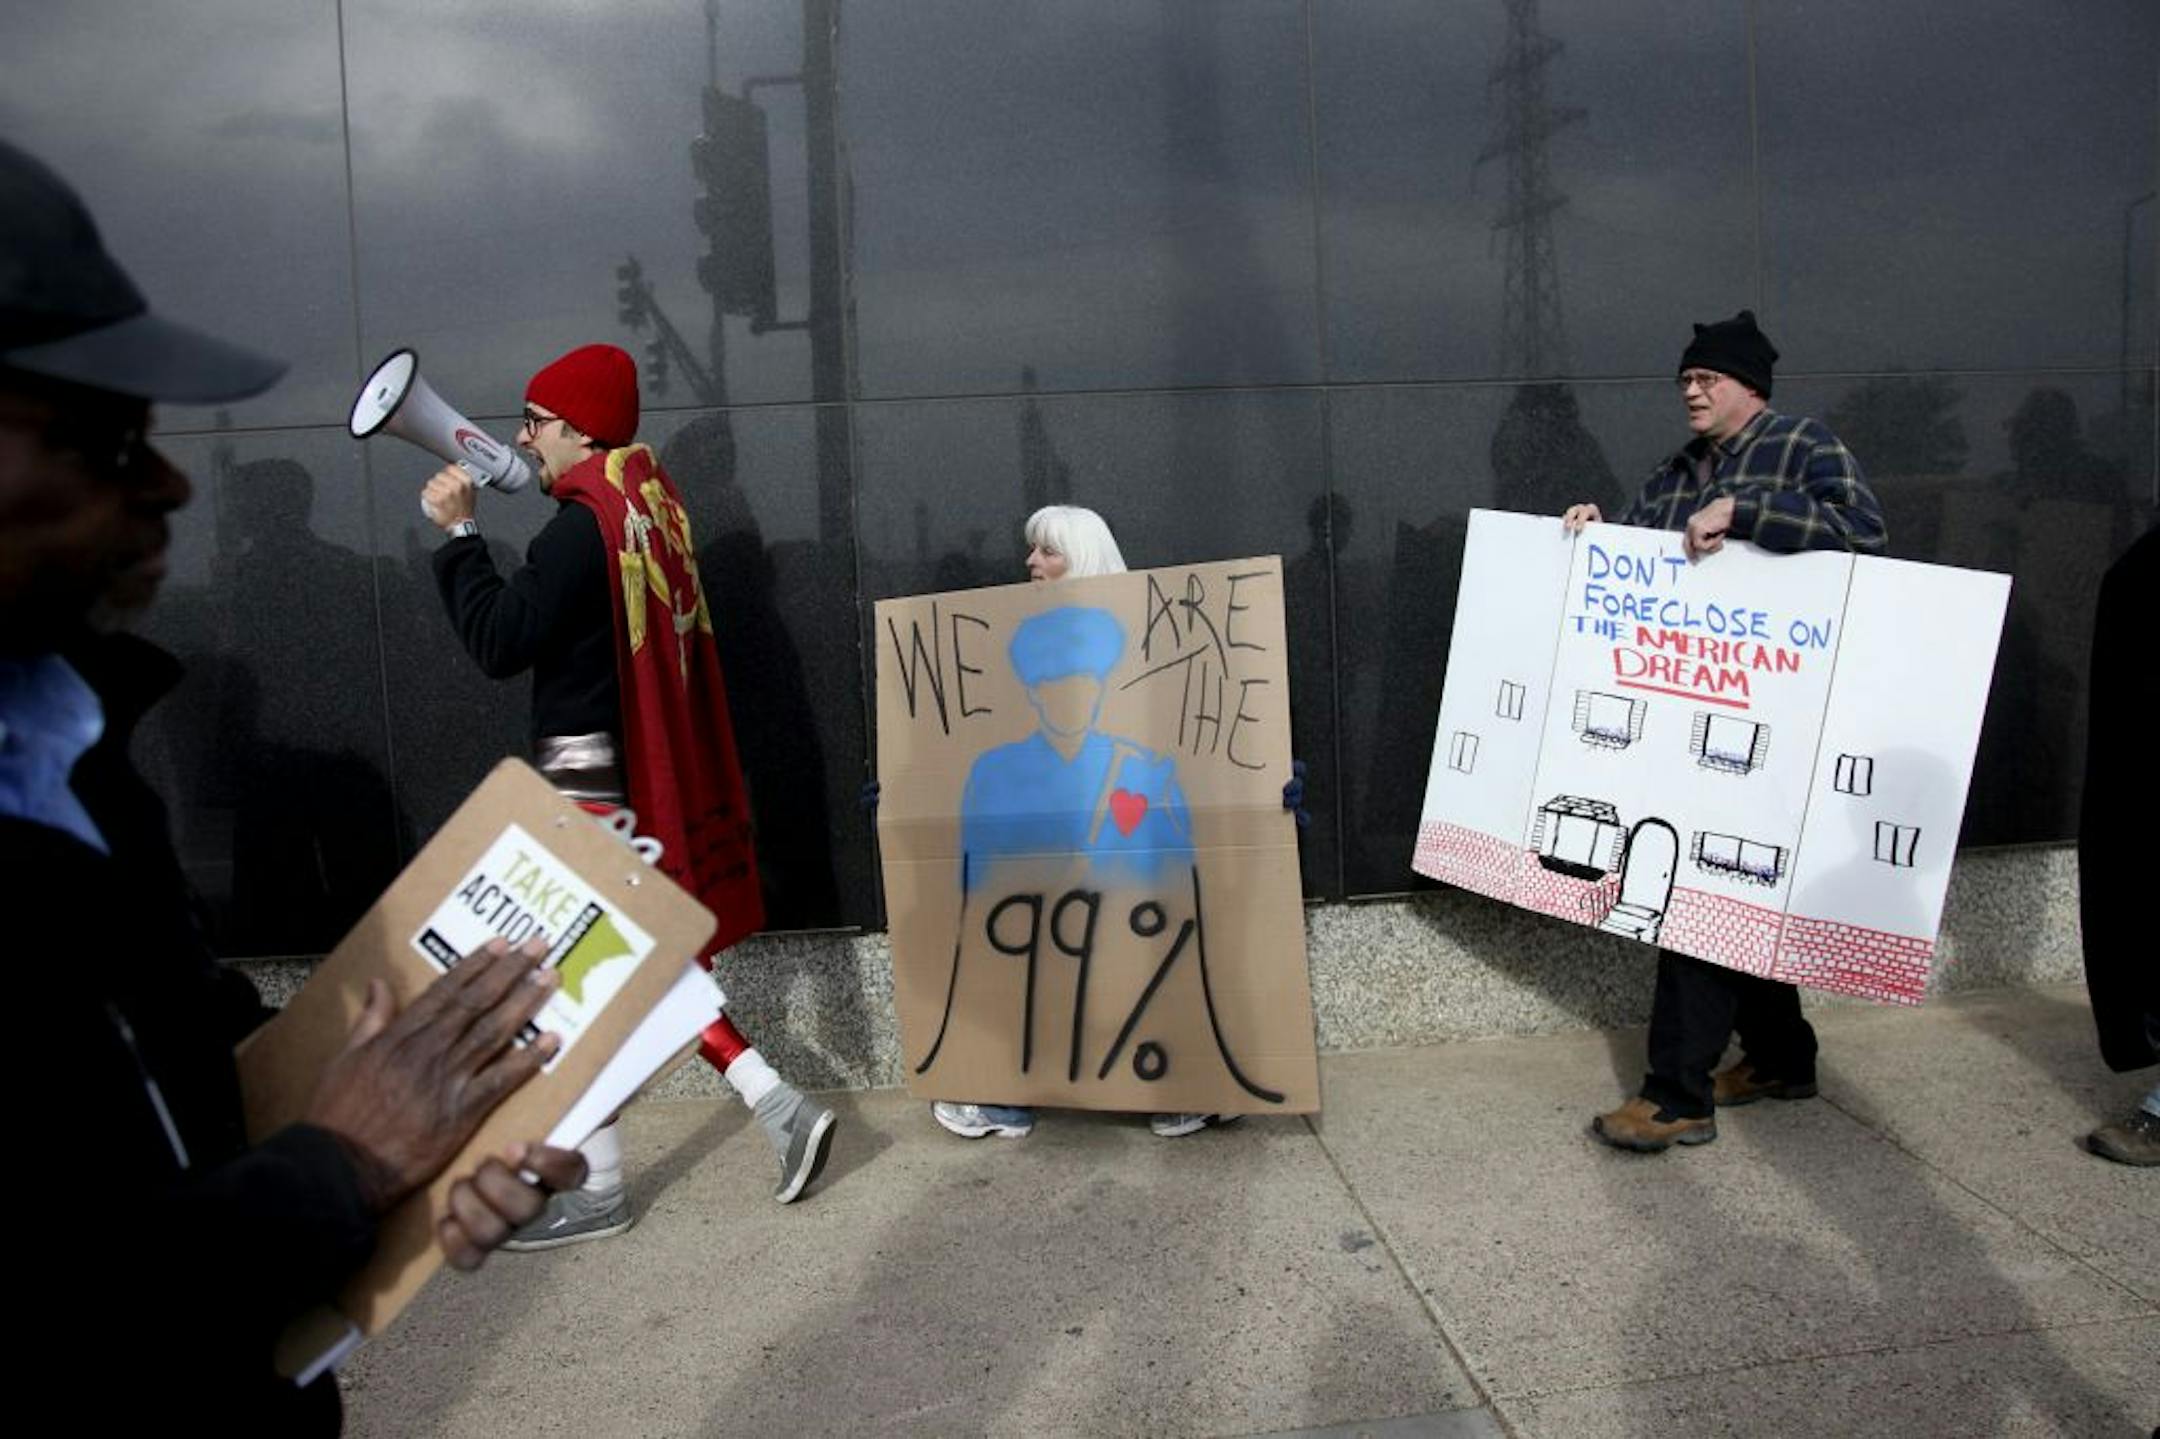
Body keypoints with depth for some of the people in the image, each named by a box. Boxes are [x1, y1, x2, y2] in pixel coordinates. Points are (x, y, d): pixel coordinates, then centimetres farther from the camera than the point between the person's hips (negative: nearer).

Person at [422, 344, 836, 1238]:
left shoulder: (586, 525, -17)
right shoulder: (648, 504, 10)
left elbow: (499, 642, -17)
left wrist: (459, 532, -10)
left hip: (589, 781, -9)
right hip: (636, 775, 9)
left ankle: (597, 1193, 15)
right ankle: (783, 1110, 16)